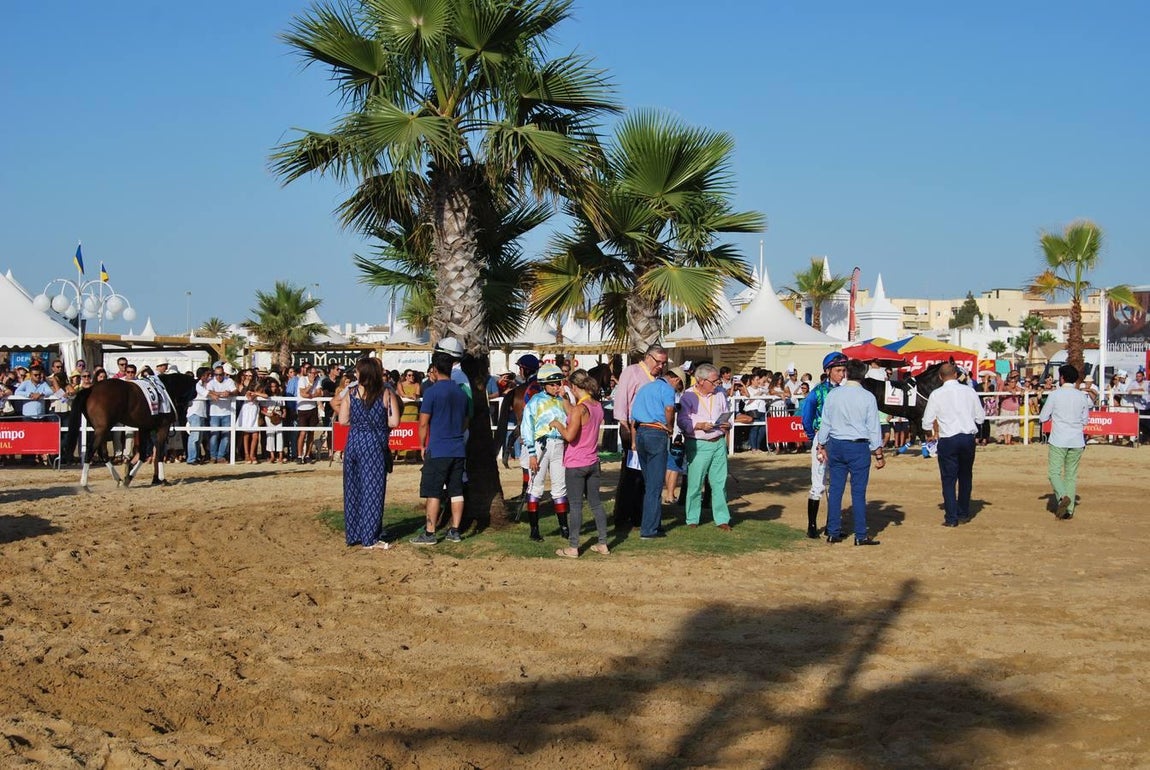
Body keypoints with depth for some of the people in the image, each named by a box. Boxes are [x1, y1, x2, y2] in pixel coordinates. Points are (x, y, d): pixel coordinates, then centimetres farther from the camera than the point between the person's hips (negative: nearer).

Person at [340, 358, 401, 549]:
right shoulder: (386, 394, -6)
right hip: (375, 445, -3)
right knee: (372, 489, 2)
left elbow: (343, 420, 0)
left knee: (353, 489, 12)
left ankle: (353, 534, 18)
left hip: (354, 443, 3)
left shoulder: (351, 393, -1)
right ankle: (370, 538, 2)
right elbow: (394, 422, -10)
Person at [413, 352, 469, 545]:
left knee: (432, 492, -2)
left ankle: (429, 533, -2)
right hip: (458, 449, 6)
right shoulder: (461, 392, 10)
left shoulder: (432, 391, -10)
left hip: (437, 451, -6)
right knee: (456, 491, 9)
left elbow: (423, 423, -8)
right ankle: (455, 531, 11)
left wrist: (423, 445, 4)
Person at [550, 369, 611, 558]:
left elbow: (569, 435, -25)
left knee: (576, 505, -1)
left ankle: (573, 547, 4)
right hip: (592, 462, 7)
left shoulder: (579, 408, -20)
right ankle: (603, 544, 17)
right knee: (596, 503, 13)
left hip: (576, 464, -7)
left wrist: (557, 424, -8)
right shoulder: (597, 406, 4)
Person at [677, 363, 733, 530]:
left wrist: (727, 425, -1)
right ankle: (692, 519, 12)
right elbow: (682, 422, -8)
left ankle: (722, 518, 11)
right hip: (698, 445, -4)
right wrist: (700, 426, -19)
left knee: (720, 482, 4)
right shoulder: (688, 396, -4)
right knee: (695, 483, 1)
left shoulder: (720, 394, 10)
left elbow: (726, 416, 20)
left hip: (719, 442, 4)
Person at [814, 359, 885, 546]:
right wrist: (878, 454, 2)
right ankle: (861, 535, 2)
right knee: (858, 491, 0)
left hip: (836, 445, 3)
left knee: (835, 489, 9)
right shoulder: (868, 397, -8)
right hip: (859, 447, -3)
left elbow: (825, 423, 5)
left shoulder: (833, 395, 0)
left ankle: (833, 532, 14)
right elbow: (873, 427, -4)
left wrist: (821, 446, 16)